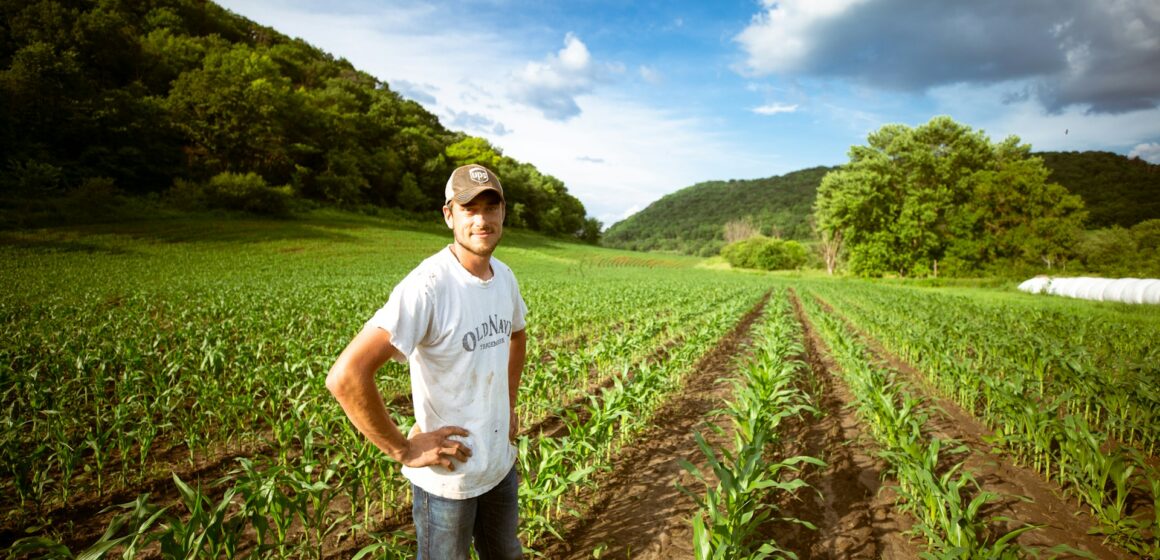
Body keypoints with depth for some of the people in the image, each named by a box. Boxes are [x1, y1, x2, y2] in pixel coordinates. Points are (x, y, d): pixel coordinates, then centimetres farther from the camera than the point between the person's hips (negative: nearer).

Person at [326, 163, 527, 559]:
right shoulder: (428, 286, -27)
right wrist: (403, 449, -23)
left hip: (501, 464, 7)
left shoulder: (504, 276, -2)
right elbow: (345, 377, -33)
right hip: (447, 478, -7)